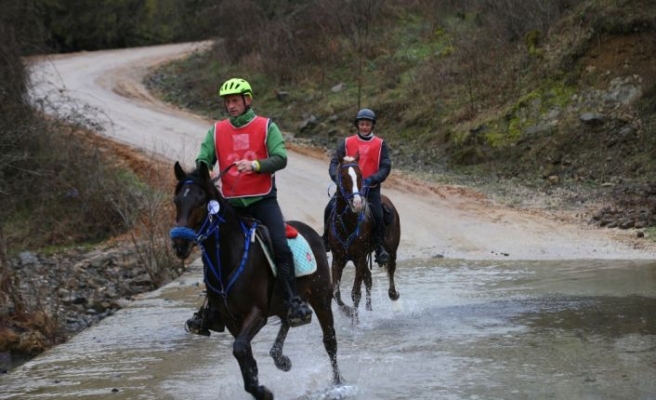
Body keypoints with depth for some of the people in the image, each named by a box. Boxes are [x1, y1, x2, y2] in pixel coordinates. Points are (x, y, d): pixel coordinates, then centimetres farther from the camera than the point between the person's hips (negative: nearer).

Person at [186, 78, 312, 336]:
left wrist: (255, 164, -26)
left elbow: (280, 158, -9)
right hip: (231, 204, 3)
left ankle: (294, 303, -17)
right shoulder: (216, 131, 9)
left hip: (263, 200, -3)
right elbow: (204, 158, 1)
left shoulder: (266, 127, 1)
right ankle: (212, 309, 15)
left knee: (280, 247, -20)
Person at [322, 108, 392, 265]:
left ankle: (380, 248, -3)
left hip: (371, 187, -1)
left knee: (377, 215, -21)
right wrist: (337, 177, -19)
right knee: (330, 208, -17)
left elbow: (385, 167, -3)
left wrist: (371, 180, -19)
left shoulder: (380, 144, 3)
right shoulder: (347, 143, 5)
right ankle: (326, 239, 4)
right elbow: (334, 162, 3)